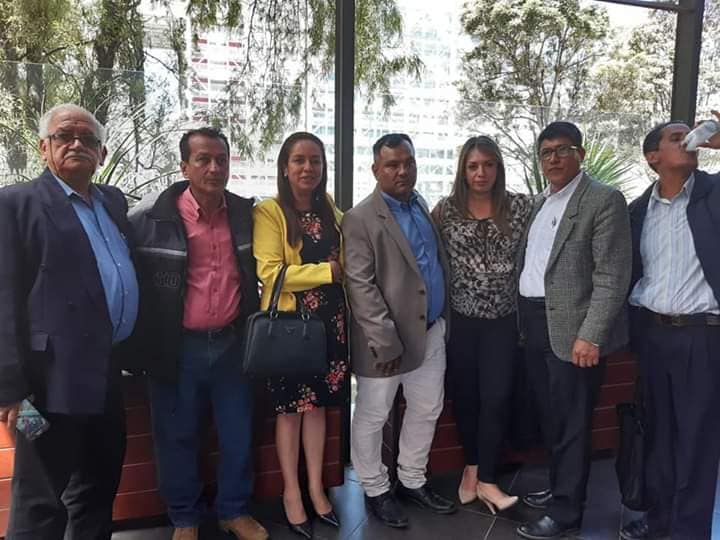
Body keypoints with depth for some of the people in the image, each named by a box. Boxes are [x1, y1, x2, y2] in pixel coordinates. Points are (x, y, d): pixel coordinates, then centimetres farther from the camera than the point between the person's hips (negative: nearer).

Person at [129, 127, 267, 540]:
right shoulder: (151, 216, -11)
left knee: (238, 435, 14)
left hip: (233, 342, 3)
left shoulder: (246, 212, 1)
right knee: (178, 438, 12)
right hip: (178, 347, -3)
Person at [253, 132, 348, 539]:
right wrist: (327, 271, -15)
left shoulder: (331, 212, 11)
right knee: (290, 407, 6)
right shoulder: (269, 212, -9)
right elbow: (270, 272, -18)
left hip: (329, 320, 5)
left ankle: (316, 488, 27)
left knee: (318, 403, 13)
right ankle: (292, 492, 23)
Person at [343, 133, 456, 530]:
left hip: (432, 331, 7)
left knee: (427, 410, 18)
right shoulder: (360, 219, -12)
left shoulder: (422, 206, 10)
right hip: (388, 339, -7)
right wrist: (386, 342, -20)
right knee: (372, 418, 8)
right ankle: (375, 490, 29)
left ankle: (412, 481, 37)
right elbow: (359, 286, -17)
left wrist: (444, 319, 12)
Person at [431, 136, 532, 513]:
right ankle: (472, 466, 33)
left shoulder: (520, 206, 0)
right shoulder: (446, 209, 0)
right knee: (464, 395, 12)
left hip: (503, 319, 0)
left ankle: (486, 478, 15)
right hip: (459, 318, 1)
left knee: (496, 398, 0)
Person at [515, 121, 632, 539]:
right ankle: (560, 488, 36)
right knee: (550, 417, 18)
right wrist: (524, 318, 11)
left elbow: (612, 277, -15)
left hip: (572, 328, -7)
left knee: (571, 423, 4)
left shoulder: (605, 200, -9)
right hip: (535, 324, 7)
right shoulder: (541, 203, 15)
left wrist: (590, 335, -21)